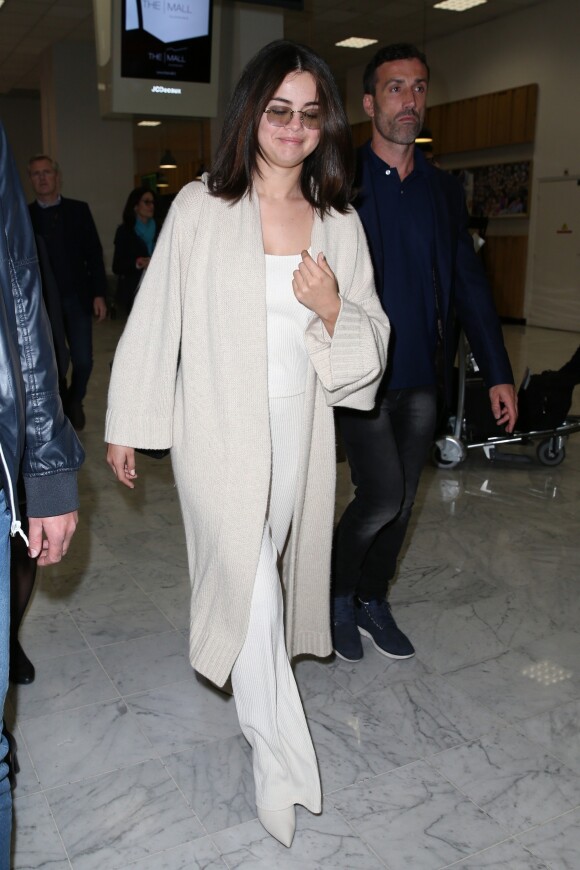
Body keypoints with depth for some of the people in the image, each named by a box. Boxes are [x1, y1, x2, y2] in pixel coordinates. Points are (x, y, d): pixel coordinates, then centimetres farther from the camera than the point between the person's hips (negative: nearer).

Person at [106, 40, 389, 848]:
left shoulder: (340, 222, 3)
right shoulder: (200, 208, -7)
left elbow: (372, 341, 7)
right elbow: (155, 319, -3)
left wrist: (333, 311, -16)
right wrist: (127, 425, 0)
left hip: (300, 427, 4)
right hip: (219, 427, -4)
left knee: (269, 568, 19)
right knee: (248, 586, -4)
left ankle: (246, 681, 48)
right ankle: (281, 757, 14)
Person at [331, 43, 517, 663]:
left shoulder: (443, 190, 11)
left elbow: (469, 285, 10)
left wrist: (498, 372, 6)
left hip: (421, 377, 5)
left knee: (401, 501, 12)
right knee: (383, 495, -9)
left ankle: (372, 601, 32)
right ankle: (337, 594, 19)